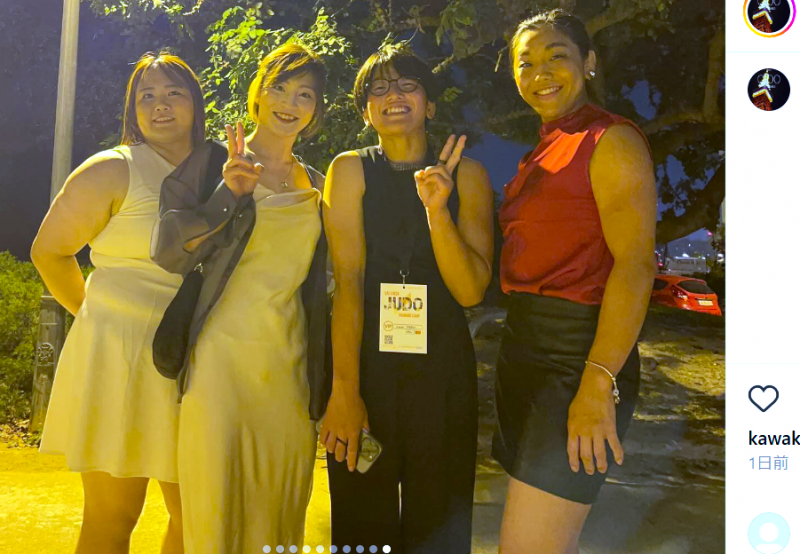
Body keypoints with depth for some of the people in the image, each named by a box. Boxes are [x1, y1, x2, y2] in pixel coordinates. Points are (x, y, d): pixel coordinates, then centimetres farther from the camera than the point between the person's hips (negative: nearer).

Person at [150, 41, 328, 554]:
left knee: (280, 510, 9)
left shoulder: (316, 184, 14)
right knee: (216, 507, -2)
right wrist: (228, 193, -23)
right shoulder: (216, 162, 2)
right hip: (224, 354, -4)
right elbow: (168, 252, -9)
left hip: (290, 360, 4)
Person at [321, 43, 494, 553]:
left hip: (443, 369, 1)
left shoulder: (467, 175, 2)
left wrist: (436, 208, -20)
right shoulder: (350, 171, 1)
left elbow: (471, 291, -6)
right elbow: (348, 281, -8)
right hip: (364, 361, 0)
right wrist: (344, 390, -14)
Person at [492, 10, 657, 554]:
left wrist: (598, 383, -24)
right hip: (526, 349, 9)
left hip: (578, 354, -8)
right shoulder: (543, 153, 18)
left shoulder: (611, 140, -7)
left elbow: (635, 264, -18)